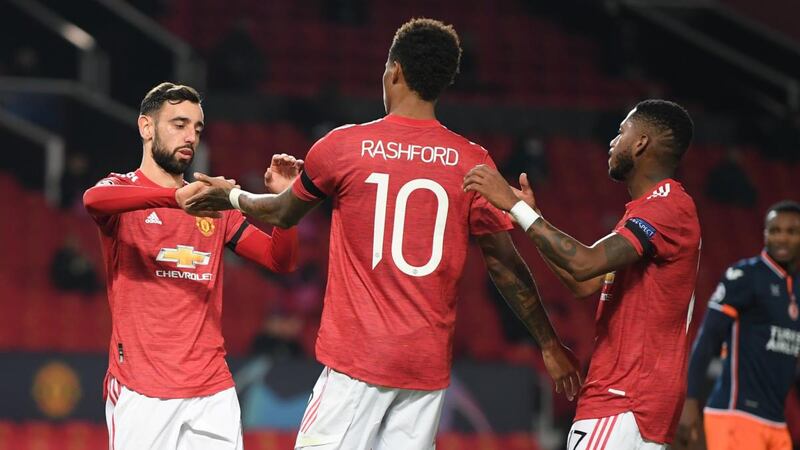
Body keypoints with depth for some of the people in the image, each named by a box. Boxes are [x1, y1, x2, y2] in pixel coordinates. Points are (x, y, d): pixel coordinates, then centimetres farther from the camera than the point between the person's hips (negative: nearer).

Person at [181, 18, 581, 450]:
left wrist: (231, 196, 36)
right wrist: (550, 345, 16)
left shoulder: (343, 147, -3)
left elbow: (282, 215, 15)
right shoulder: (472, 163, 0)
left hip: (358, 357, -3)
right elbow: (506, 267, 5)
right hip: (429, 365, 3)